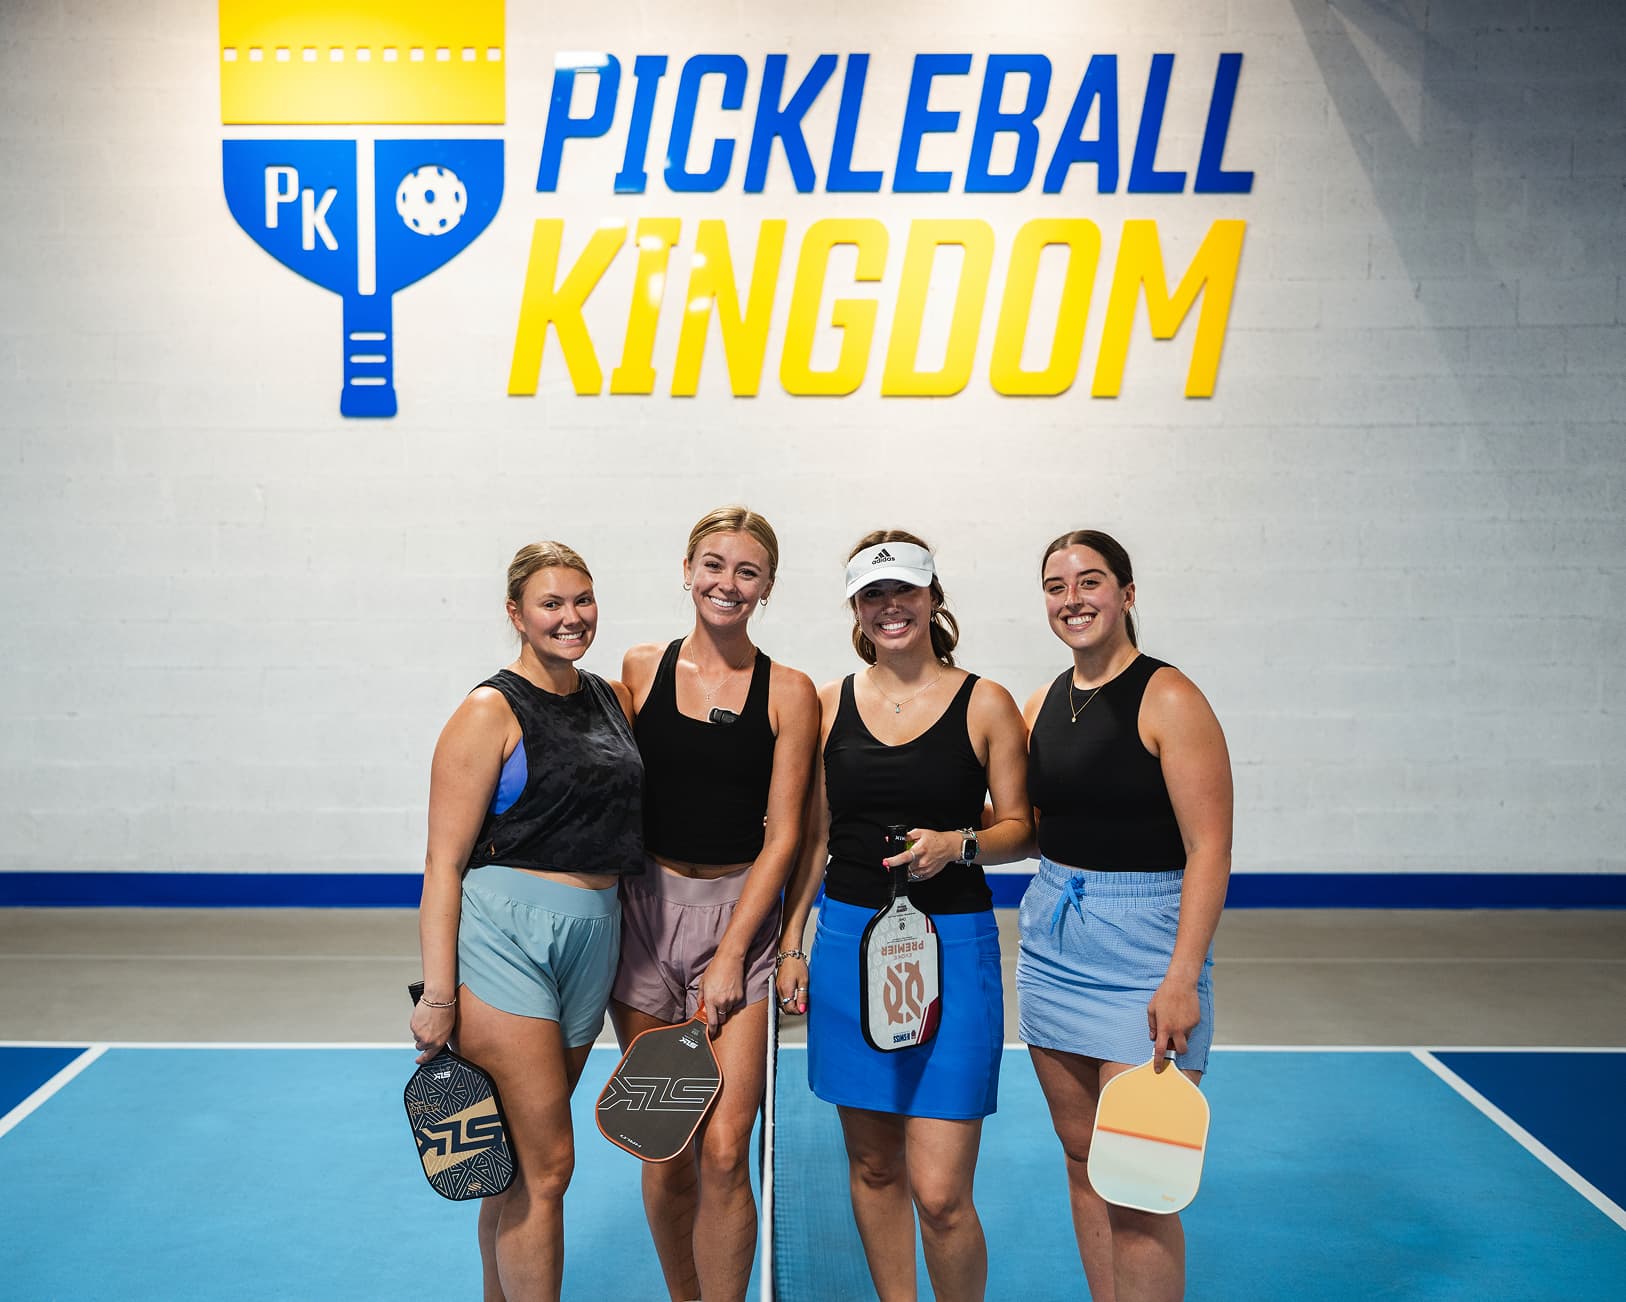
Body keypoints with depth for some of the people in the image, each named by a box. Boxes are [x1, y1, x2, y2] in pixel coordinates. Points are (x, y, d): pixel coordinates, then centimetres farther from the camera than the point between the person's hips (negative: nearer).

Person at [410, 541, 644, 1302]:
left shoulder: (613, 699, 12)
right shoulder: (492, 712, -7)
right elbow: (444, 863, -9)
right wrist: (438, 995, -15)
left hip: (592, 939, 6)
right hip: (505, 941, -6)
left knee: (522, 1164, 15)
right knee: (547, 1167, -3)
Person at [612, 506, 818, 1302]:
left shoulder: (788, 693, -1)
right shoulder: (640, 670, 4)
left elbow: (782, 835, -2)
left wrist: (730, 956, -8)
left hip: (740, 913, -1)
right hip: (644, 909, 2)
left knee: (723, 1152, -8)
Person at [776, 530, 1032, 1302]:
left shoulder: (986, 704, -1)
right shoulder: (829, 703, 7)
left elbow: (1020, 828, 3)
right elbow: (812, 835, 12)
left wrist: (958, 844, -16)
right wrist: (791, 941, 8)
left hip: (952, 945, -3)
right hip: (848, 941, 3)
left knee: (939, 1194, -6)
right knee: (873, 1165, 13)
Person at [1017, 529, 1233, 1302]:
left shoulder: (1167, 700, -11)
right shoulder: (1042, 705, 10)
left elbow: (1209, 849, -15)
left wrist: (1182, 976, -22)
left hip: (1142, 942, -7)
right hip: (1051, 940, 7)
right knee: (1083, 1158, 13)